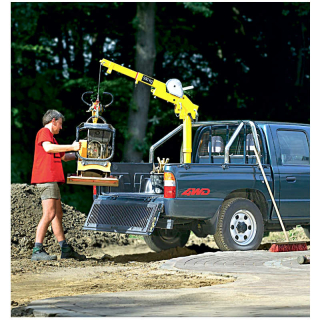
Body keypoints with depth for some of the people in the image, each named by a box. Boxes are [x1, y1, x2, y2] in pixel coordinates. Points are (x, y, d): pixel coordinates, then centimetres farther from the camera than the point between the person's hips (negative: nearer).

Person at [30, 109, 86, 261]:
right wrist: (72, 147, -21)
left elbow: (63, 156, 38)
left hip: (52, 180, 11)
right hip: (46, 178, -11)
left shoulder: (50, 136, 28)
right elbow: (48, 148, -24)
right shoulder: (44, 132, -3)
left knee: (58, 214, 11)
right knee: (49, 214, -16)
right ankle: (37, 251, -19)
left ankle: (66, 250, 14)